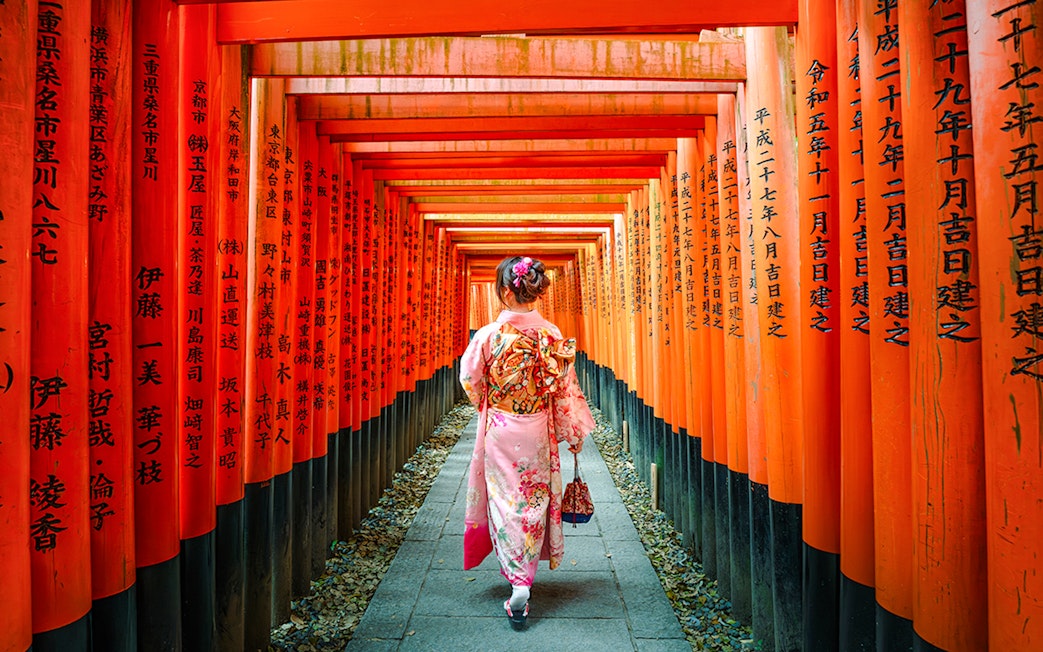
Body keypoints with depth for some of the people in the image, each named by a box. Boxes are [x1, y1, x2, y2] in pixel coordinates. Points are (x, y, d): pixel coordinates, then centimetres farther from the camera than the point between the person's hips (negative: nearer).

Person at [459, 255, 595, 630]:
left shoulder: (489, 335, -15)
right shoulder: (553, 335, -8)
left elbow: (469, 381, -2)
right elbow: (565, 388, -2)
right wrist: (574, 433, 10)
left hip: (500, 432, -2)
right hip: (538, 434, 2)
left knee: (506, 503, 9)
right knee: (534, 500, 16)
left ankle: (518, 582, 6)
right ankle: (524, 575, 28)